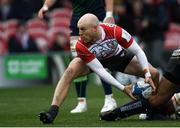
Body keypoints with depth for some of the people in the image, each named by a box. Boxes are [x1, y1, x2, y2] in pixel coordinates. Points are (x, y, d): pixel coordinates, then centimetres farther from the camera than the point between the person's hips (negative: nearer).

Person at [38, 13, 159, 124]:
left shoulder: (115, 31, -37)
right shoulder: (81, 46, -36)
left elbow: (138, 52, -23)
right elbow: (99, 70, -30)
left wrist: (148, 75, -28)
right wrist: (122, 88, -33)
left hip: (118, 56, 2)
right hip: (91, 59, -1)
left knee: (154, 74, -11)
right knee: (70, 71, -32)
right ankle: (52, 112, -31)